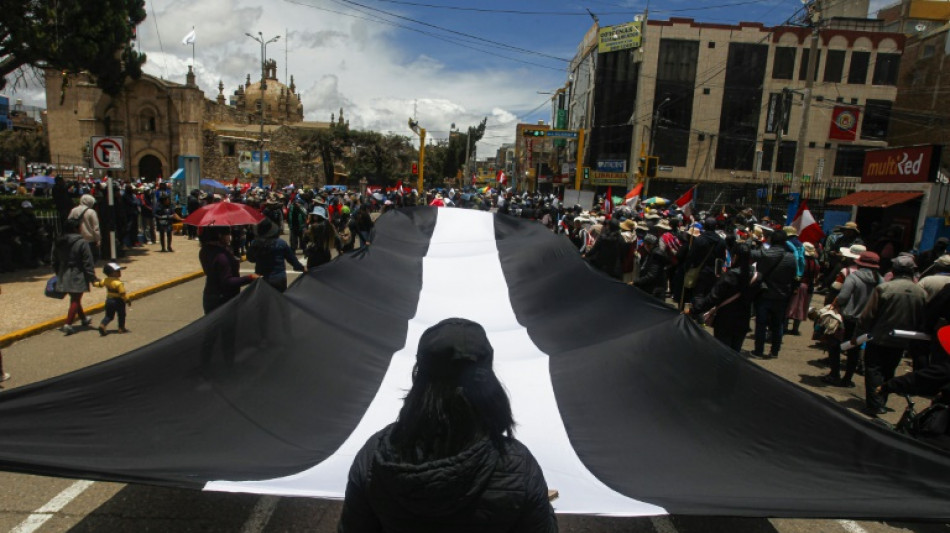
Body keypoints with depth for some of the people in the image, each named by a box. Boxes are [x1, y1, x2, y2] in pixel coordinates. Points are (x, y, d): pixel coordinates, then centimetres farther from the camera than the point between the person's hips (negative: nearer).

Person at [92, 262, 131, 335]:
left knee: (109, 315, 16)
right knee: (121, 315, 13)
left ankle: (102, 325, -6)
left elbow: (99, 283, 17)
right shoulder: (118, 283, -24)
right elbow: (123, 294, -22)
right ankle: (121, 328, 19)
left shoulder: (106, 280, -2)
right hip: (118, 301, -6)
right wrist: (128, 300, -10)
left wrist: (95, 282, 40)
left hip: (109, 300, 6)